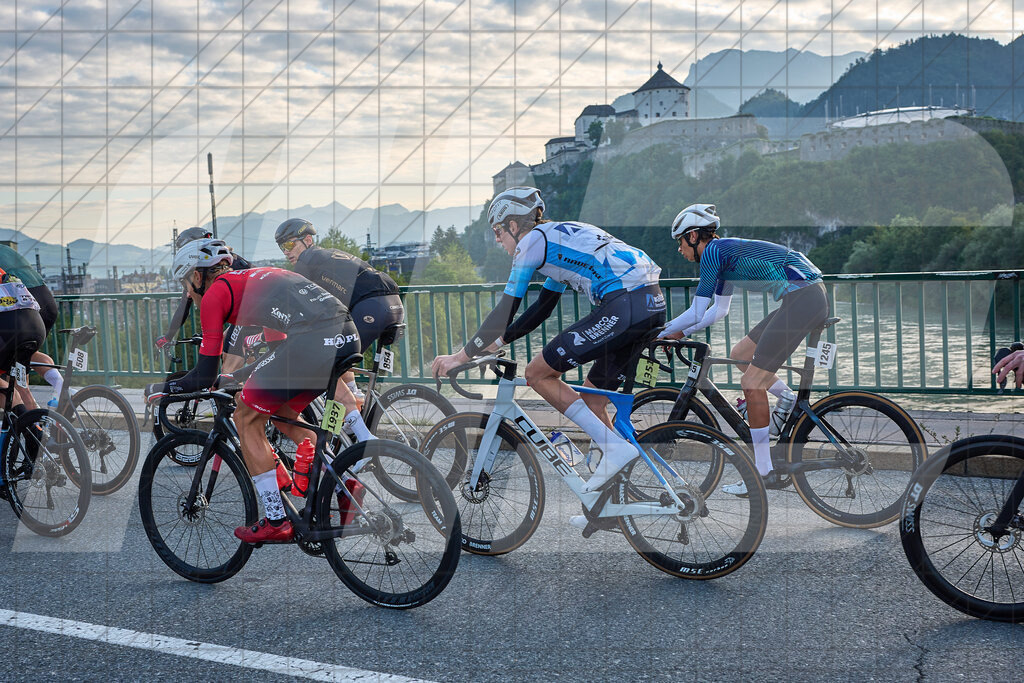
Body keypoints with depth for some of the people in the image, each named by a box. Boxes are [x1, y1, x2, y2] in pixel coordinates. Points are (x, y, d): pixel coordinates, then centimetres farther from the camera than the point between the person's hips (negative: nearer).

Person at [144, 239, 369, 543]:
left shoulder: (214, 293, 11)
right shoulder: (254, 277, 34)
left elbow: (204, 376, 10)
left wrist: (160, 389, 28)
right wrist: (233, 377, 51)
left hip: (311, 341, -8)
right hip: (349, 336, 8)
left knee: (247, 418, 13)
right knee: (283, 416, 27)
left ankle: (276, 523, 15)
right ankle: (345, 484, 18)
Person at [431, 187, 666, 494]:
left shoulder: (532, 240, 2)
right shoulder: (558, 236, 29)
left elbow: (506, 309, 0)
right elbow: (542, 307, 35)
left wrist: (461, 356, 8)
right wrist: (494, 343, 35)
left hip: (624, 305, -10)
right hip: (654, 305, 10)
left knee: (538, 373, 1)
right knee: (592, 399, 18)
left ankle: (614, 446, -5)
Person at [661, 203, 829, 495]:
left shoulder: (713, 250, -6)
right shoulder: (725, 253, 22)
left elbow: (696, 312, -8)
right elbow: (719, 310, 30)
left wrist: (660, 333, 5)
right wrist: (679, 333, 27)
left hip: (802, 301, -10)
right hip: (807, 299, 10)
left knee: (752, 383, -7)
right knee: (739, 355, 18)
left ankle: (764, 473, -3)